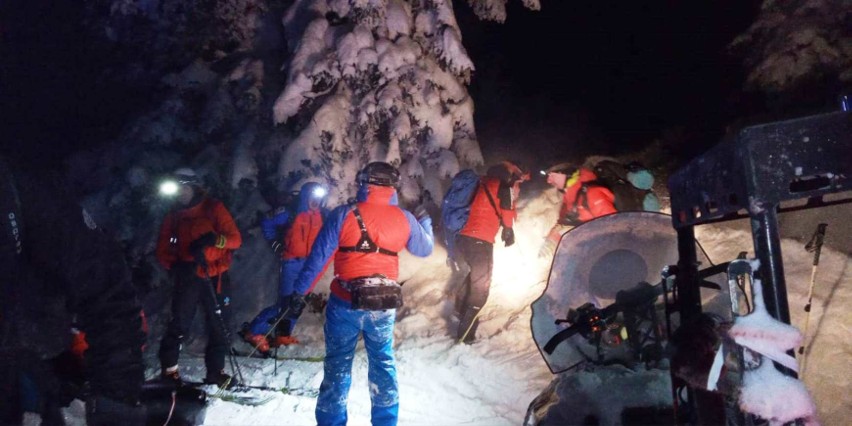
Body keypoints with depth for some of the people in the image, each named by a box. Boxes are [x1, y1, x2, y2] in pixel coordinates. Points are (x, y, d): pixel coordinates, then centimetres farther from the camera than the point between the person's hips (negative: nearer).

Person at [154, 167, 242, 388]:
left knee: (219, 326, 4)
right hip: (187, 277, 1)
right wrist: (174, 265, -9)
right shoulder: (174, 215, 9)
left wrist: (214, 240, -25)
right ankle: (169, 370, 14)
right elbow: (163, 250, 11)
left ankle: (215, 372, 16)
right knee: (179, 325, -1)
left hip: (215, 276, -1)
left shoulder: (213, 208, 0)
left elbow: (235, 238, -7)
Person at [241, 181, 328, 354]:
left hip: (309, 263, 5)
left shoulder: (322, 215, 2)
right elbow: (267, 223, -1)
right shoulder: (292, 213, -10)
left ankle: (283, 335, 23)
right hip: (292, 262, -5)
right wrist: (275, 243, -3)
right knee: (286, 301, -9)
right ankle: (254, 331, 3)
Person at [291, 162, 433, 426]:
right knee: (383, 364, 19)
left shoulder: (343, 215, -9)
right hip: (385, 305, 2)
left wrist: (300, 290, 1)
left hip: (346, 303, -2)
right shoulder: (404, 219, -2)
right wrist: (425, 222, 32)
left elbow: (318, 257, -9)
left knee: (338, 365, 12)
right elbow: (425, 250, 14)